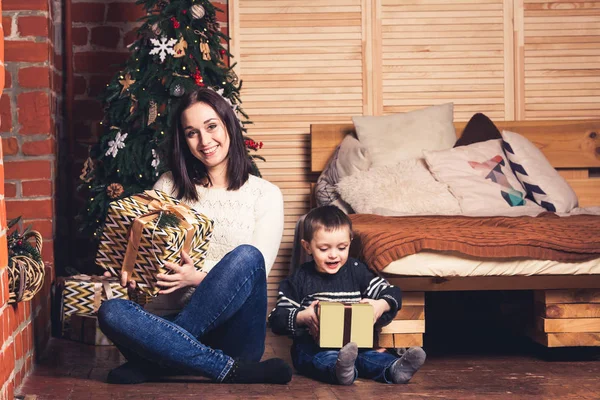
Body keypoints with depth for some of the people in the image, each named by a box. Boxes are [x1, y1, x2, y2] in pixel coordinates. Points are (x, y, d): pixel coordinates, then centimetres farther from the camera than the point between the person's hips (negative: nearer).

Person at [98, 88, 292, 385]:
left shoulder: (265, 195, 7)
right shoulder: (169, 186, 13)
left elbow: (255, 268, -2)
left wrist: (199, 278, -20)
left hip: (230, 329, -1)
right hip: (170, 320, 1)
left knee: (246, 257, -31)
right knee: (110, 312, -29)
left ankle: (151, 365, -27)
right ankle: (230, 370, -29)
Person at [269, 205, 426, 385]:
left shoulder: (356, 271, 13)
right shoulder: (300, 279, 8)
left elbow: (392, 293, 12)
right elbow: (276, 318, 5)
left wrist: (381, 305, -11)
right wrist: (301, 317, -15)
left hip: (354, 342, 3)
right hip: (313, 345, -2)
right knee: (325, 358, -38)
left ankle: (395, 369, -60)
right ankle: (340, 369, -69)